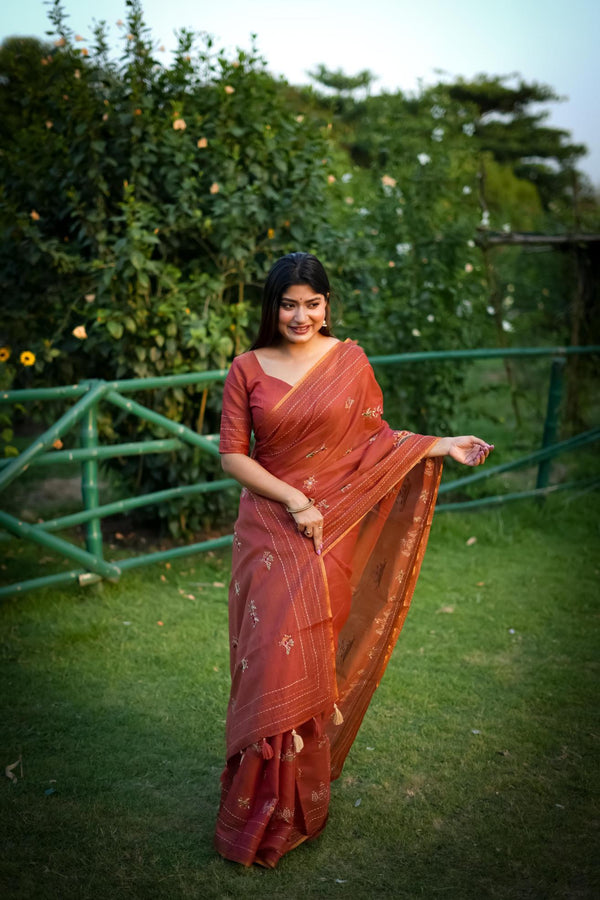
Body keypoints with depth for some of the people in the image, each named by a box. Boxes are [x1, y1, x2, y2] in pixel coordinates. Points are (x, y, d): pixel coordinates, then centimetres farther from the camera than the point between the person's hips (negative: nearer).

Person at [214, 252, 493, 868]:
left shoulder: (350, 361, 2)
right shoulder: (247, 370, 1)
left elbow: (374, 438, 9)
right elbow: (232, 455, -1)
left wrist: (444, 446, 1)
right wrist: (292, 498, -11)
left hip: (332, 532, 0)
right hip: (269, 528, 0)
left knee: (311, 661, 5)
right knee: (271, 661, 1)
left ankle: (300, 799, 24)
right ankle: (263, 801, 19)